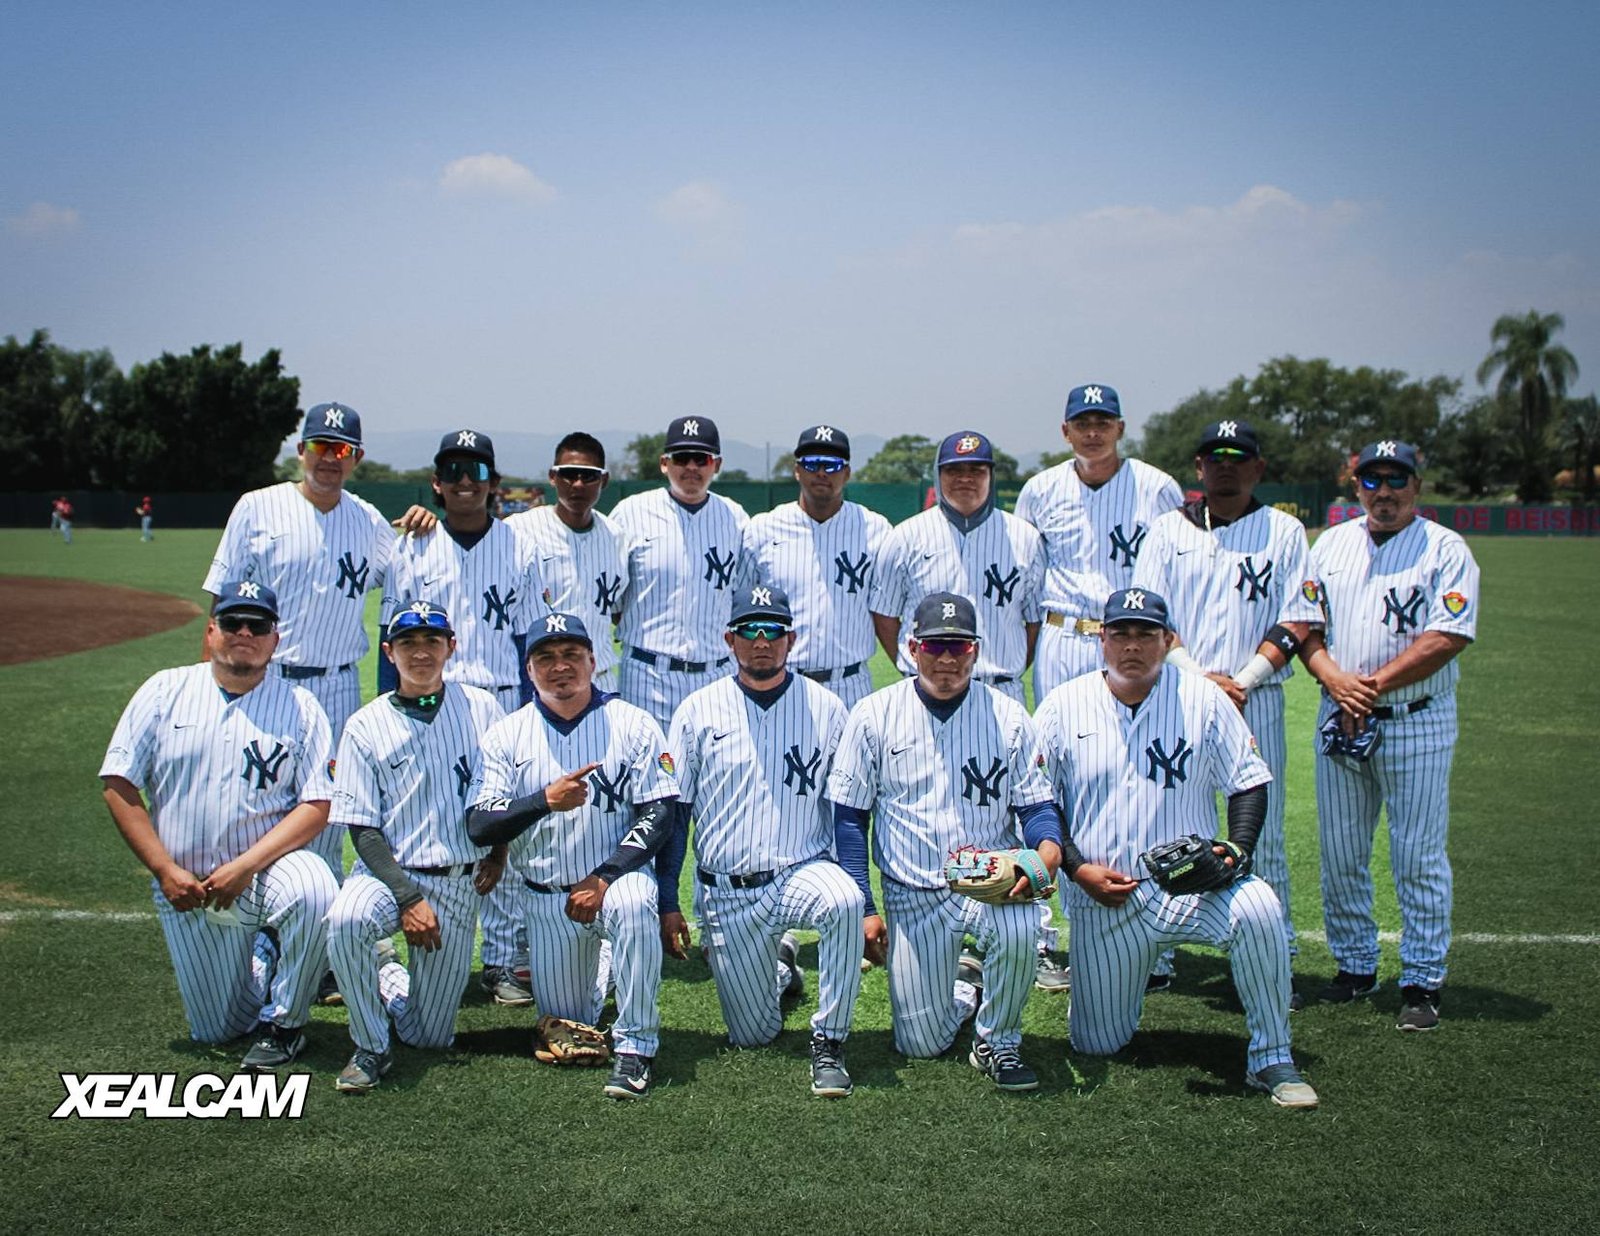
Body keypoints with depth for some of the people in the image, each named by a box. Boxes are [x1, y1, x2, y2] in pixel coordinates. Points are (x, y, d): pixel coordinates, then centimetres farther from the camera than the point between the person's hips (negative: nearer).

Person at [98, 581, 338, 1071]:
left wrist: (245, 866, -20)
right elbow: (119, 787, 0)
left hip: (270, 865, -1)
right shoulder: (164, 691, 2)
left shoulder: (300, 707, -1)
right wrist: (165, 871, -10)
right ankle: (257, 958, 37)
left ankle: (282, 1020, -12)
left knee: (313, 895, -37)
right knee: (216, 1032, 3)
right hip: (186, 885, 2)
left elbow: (316, 806, -8)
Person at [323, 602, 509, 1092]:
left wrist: (499, 851, 0)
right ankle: (370, 1048, -15)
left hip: (461, 885, 2)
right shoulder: (365, 727, -3)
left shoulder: (482, 708, 2)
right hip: (389, 871, -1)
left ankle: (391, 979, 36)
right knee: (346, 920, -38)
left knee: (430, 1037, 2)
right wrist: (407, 897, -18)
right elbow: (363, 830, -6)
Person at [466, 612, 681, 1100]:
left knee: (633, 903, -39)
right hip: (547, 899, 3)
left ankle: (635, 1046, -26)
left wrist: (604, 879, -20)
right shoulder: (506, 735, 1)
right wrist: (546, 801, -25)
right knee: (566, 1029, 7)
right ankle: (591, 984, 44)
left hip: (618, 876, -3)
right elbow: (479, 827, -8)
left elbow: (658, 817, -9)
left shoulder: (633, 724, -4)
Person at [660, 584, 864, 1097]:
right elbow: (672, 812, 5)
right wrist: (668, 904, 1)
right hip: (727, 893, 1)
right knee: (754, 1035, 4)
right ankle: (781, 967, 40)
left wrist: (859, 896, -3)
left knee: (843, 901, -37)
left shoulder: (825, 708, 1)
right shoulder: (698, 711, 2)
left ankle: (828, 1044, -20)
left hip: (803, 871, -1)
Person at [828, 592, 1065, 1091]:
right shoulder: (874, 715, -2)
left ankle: (998, 1041, -7)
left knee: (1018, 932, -36)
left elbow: (1036, 803, 2)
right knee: (921, 1043, -1)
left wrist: (1049, 847, -22)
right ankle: (962, 993, 36)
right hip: (912, 895, 1)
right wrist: (864, 907, -5)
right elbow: (849, 816, 2)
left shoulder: (1008, 716, -1)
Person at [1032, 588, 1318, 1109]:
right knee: (1096, 1044, 3)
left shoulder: (1202, 698, 1)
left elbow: (1250, 780, 4)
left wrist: (1236, 849, -13)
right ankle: (1099, 984, 40)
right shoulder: (1063, 706, 1)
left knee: (1257, 908, -33)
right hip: (1102, 899, 1)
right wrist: (1077, 869, -9)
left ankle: (1271, 1060, -18)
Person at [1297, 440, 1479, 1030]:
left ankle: (1422, 981, 7)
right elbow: (1304, 625, 7)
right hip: (1338, 720, 4)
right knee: (1340, 854, 9)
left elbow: (1446, 638, -13)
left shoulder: (1446, 550, -3)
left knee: (1419, 857, -1)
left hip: (1417, 723, -4)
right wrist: (1334, 678, -11)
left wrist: (1374, 684, -17)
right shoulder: (1331, 544, 11)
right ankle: (1355, 966, 22)